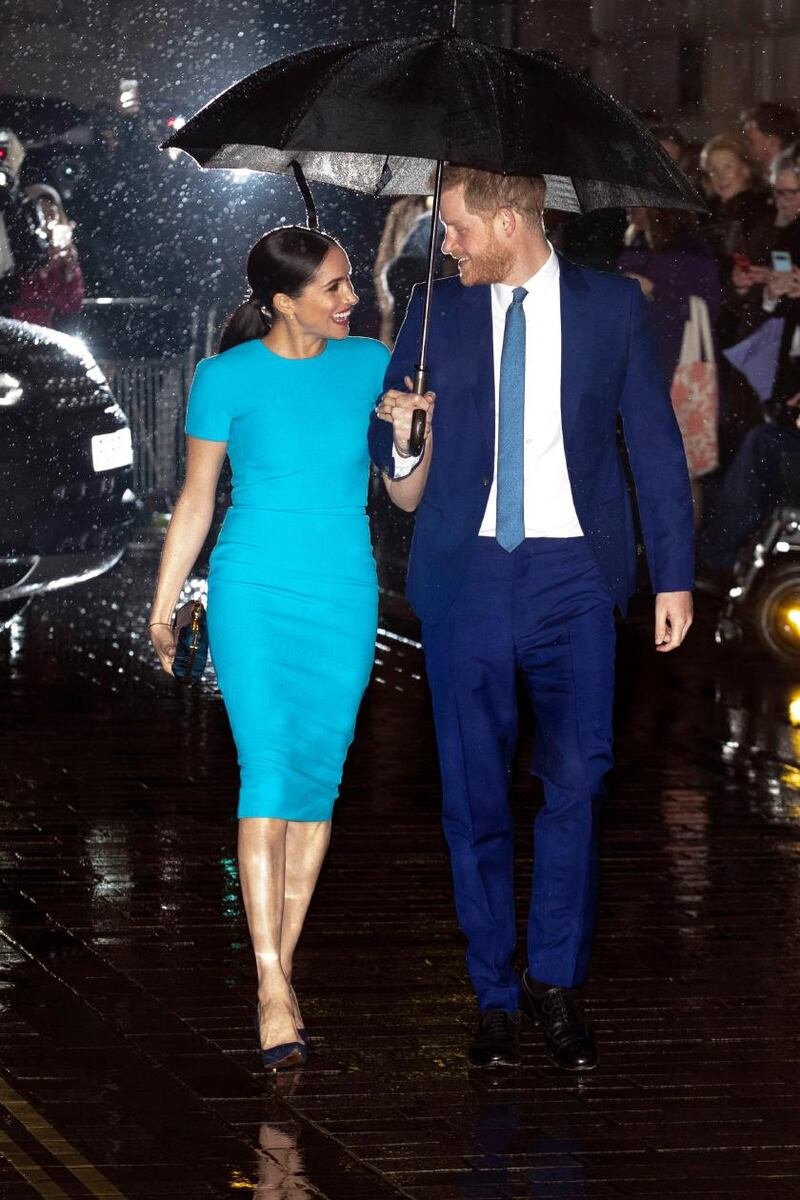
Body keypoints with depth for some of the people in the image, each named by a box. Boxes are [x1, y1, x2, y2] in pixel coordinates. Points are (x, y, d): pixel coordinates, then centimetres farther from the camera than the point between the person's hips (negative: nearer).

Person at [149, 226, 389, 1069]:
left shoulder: (369, 365, 4)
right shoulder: (228, 377, -4)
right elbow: (195, 500, 3)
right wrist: (161, 612, 5)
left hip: (345, 595, 3)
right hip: (254, 594, -3)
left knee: (318, 779, 3)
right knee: (268, 778, -12)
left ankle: (280, 968, 14)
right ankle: (273, 991, -14)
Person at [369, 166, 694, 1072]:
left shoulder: (612, 305, 4)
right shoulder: (439, 309, 8)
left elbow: (655, 443, 7)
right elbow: (390, 429, 17)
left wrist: (674, 576, 3)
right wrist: (401, 439, -8)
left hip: (572, 567, -2)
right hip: (465, 569, 2)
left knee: (577, 775, -10)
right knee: (474, 789, 3)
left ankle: (555, 980, 5)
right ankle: (495, 996, 13)